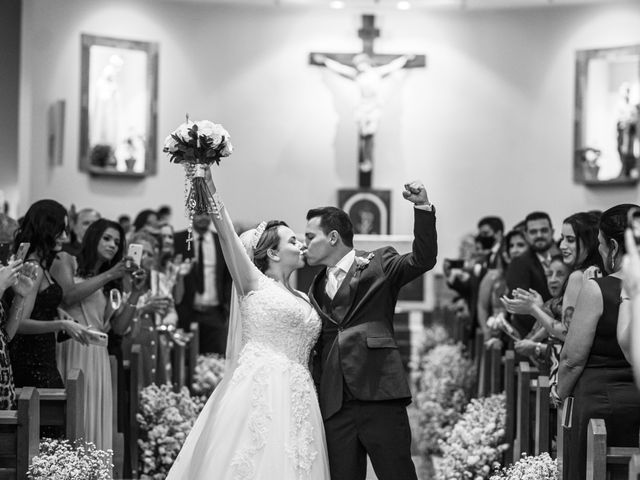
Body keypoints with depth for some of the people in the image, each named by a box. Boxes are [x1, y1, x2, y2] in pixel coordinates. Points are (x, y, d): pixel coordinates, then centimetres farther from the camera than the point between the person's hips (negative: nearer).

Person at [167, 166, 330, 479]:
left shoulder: (303, 300, 22)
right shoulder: (253, 283, 6)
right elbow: (226, 232, -4)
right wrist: (208, 185, -14)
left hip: (296, 402, 5)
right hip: (257, 391, -5)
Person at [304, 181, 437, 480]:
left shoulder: (378, 264, 6)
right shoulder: (316, 289, 21)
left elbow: (423, 260, -9)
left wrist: (422, 207, -20)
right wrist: (316, 387, 10)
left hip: (380, 398, -5)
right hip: (334, 407, 5)